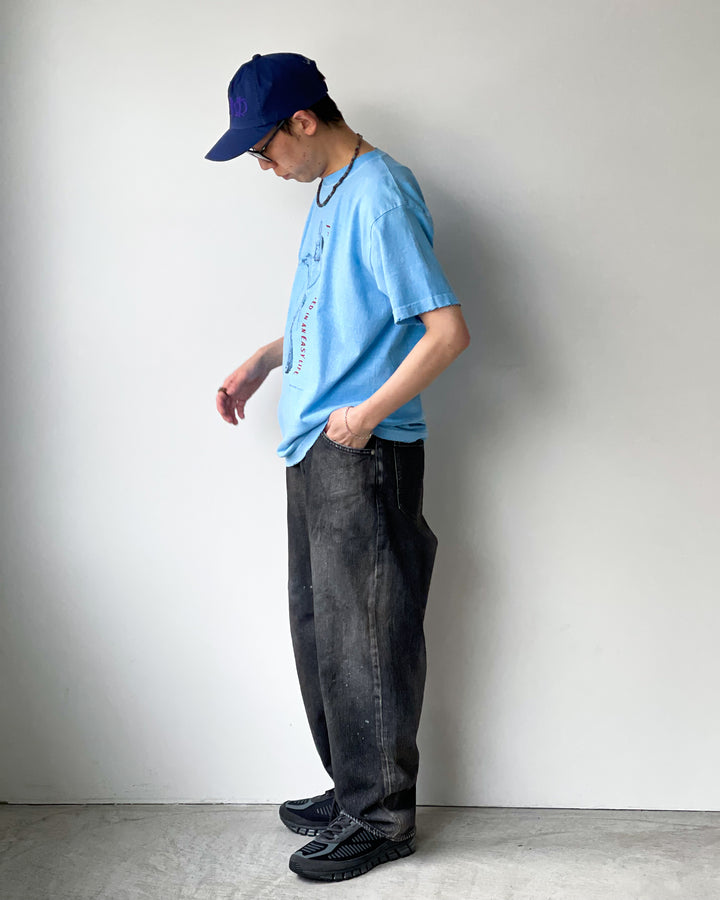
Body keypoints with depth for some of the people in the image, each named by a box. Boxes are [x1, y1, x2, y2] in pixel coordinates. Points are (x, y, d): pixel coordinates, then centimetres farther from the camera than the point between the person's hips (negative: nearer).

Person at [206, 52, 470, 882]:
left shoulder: (380, 197, -16)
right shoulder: (331, 191, 14)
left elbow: (447, 330, -22)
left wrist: (369, 412, -19)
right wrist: (263, 361, 16)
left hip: (365, 453, -10)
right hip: (314, 448, 10)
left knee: (365, 639, 0)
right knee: (319, 630, 16)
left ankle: (381, 818, 14)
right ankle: (352, 789, 30)